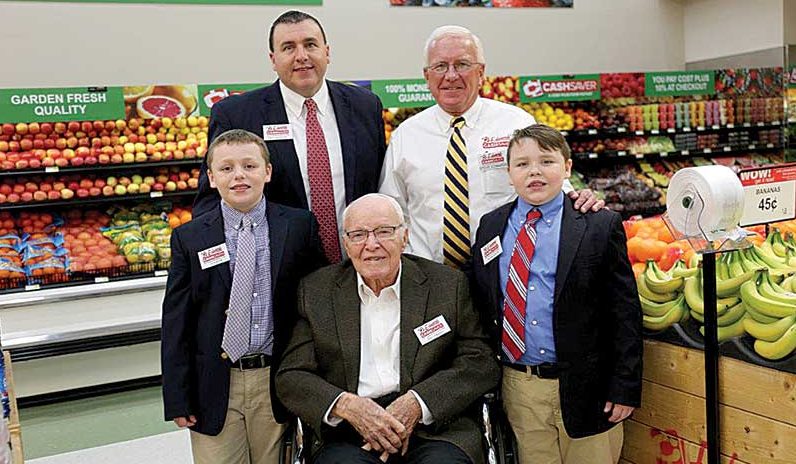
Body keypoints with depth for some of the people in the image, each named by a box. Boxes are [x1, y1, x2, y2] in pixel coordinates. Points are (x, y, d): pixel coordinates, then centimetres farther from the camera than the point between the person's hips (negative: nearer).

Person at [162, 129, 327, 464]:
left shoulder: (299, 225, -1)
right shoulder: (188, 238, 0)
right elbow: (175, 322, 1)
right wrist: (177, 398, -3)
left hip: (277, 384, 0)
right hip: (214, 386, 0)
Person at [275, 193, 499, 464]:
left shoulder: (449, 285, 6)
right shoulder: (316, 292, 8)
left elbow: (481, 363, 3)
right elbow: (290, 377, 6)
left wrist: (416, 404, -12)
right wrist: (346, 405, -14)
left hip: (434, 428, 1)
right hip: (351, 436, 0)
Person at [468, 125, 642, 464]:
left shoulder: (601, 227, -5)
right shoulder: (490, 226, 6)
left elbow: (625, 312, -6)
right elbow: (480, 302, 10)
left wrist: (625, 387, -9)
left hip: (584, 387, -2)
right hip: (518, 388, 3)